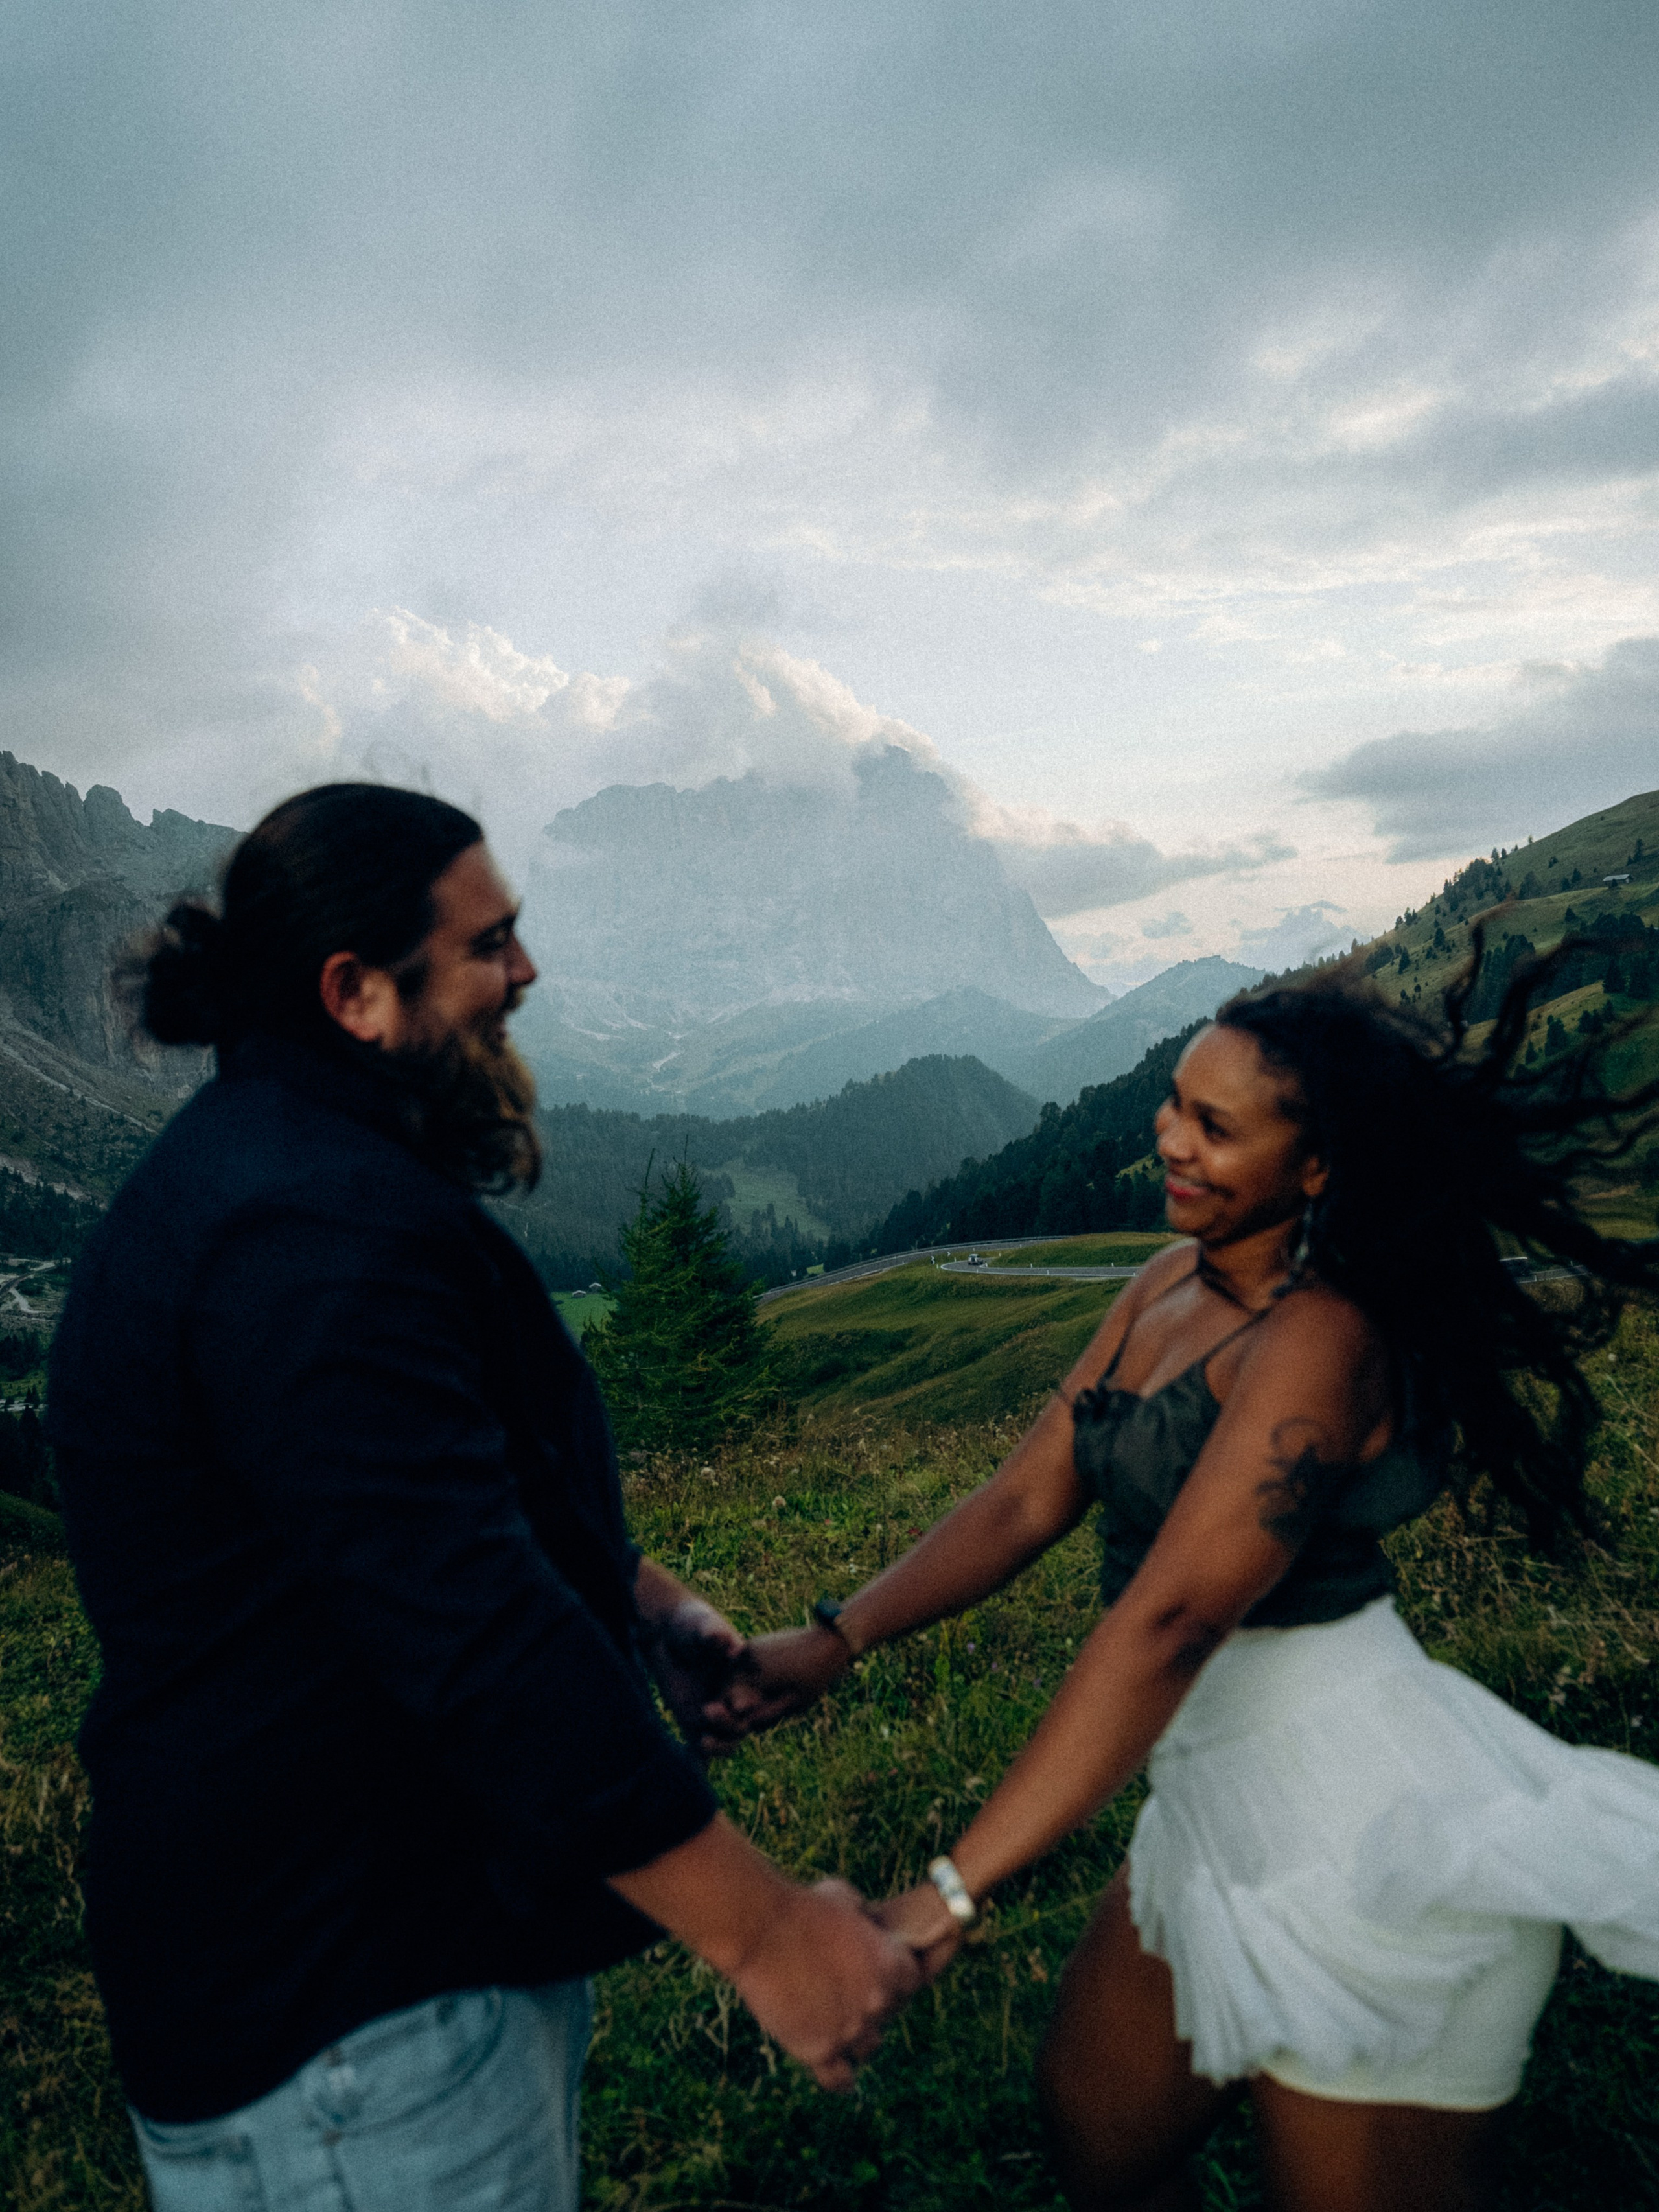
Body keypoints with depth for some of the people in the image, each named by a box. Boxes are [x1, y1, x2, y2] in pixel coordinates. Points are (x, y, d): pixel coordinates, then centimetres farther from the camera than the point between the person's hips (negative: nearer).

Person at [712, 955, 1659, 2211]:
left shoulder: (1318, 1340, -23)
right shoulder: (1170, 1288, 3)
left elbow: (1167, 1623, -31)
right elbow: (1028, 1498, 2)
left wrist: (951, 1892, -32)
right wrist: (836, 1640, -8)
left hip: (1370, 1854, -8)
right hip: (1226, 1822, 8)